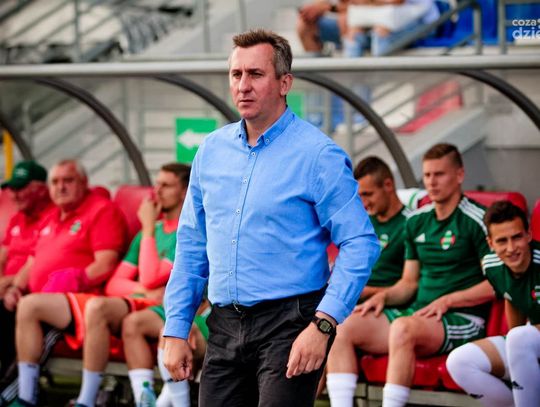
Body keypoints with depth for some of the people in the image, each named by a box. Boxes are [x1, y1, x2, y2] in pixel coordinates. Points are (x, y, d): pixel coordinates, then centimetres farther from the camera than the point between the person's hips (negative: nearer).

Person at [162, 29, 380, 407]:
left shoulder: (318, 154, -8)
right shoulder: (212, 150, 10)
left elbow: (360, 243, -12)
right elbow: (191, 245, 16)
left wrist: (323, 325, -20)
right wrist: (176, 330, 9)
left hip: (289, 324, -5)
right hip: (225, 328, 6)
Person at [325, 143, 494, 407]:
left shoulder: (475, 220, -5)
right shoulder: (416, 221, 17)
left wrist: (448, 301, -14)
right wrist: (383, 296, 1)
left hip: (462, 319, -7)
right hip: (418, 313, 7)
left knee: (403, 327, -38)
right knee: (342, 328, -12)